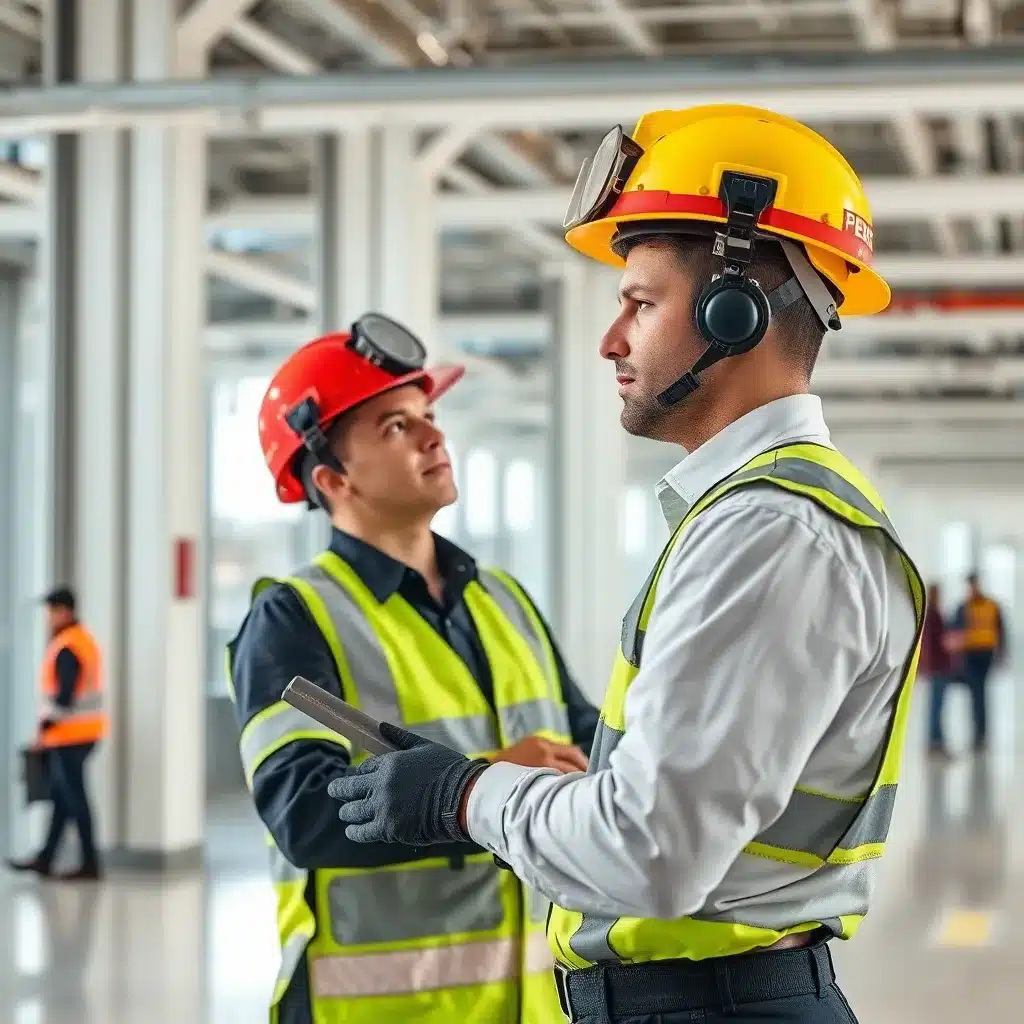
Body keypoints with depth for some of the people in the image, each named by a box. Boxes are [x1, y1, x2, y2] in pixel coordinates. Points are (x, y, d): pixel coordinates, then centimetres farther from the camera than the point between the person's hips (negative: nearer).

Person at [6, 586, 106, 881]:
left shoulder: (66, 649, -18)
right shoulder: (85, 640, 13)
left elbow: (65, 696, -23)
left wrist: (45, 727, -14)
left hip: (69, 735, -10)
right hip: (84, 732, 10)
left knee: (74, 798, -3)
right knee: (61, 797, 14)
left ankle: (90, 864, 1)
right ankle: (45, 859, 21)